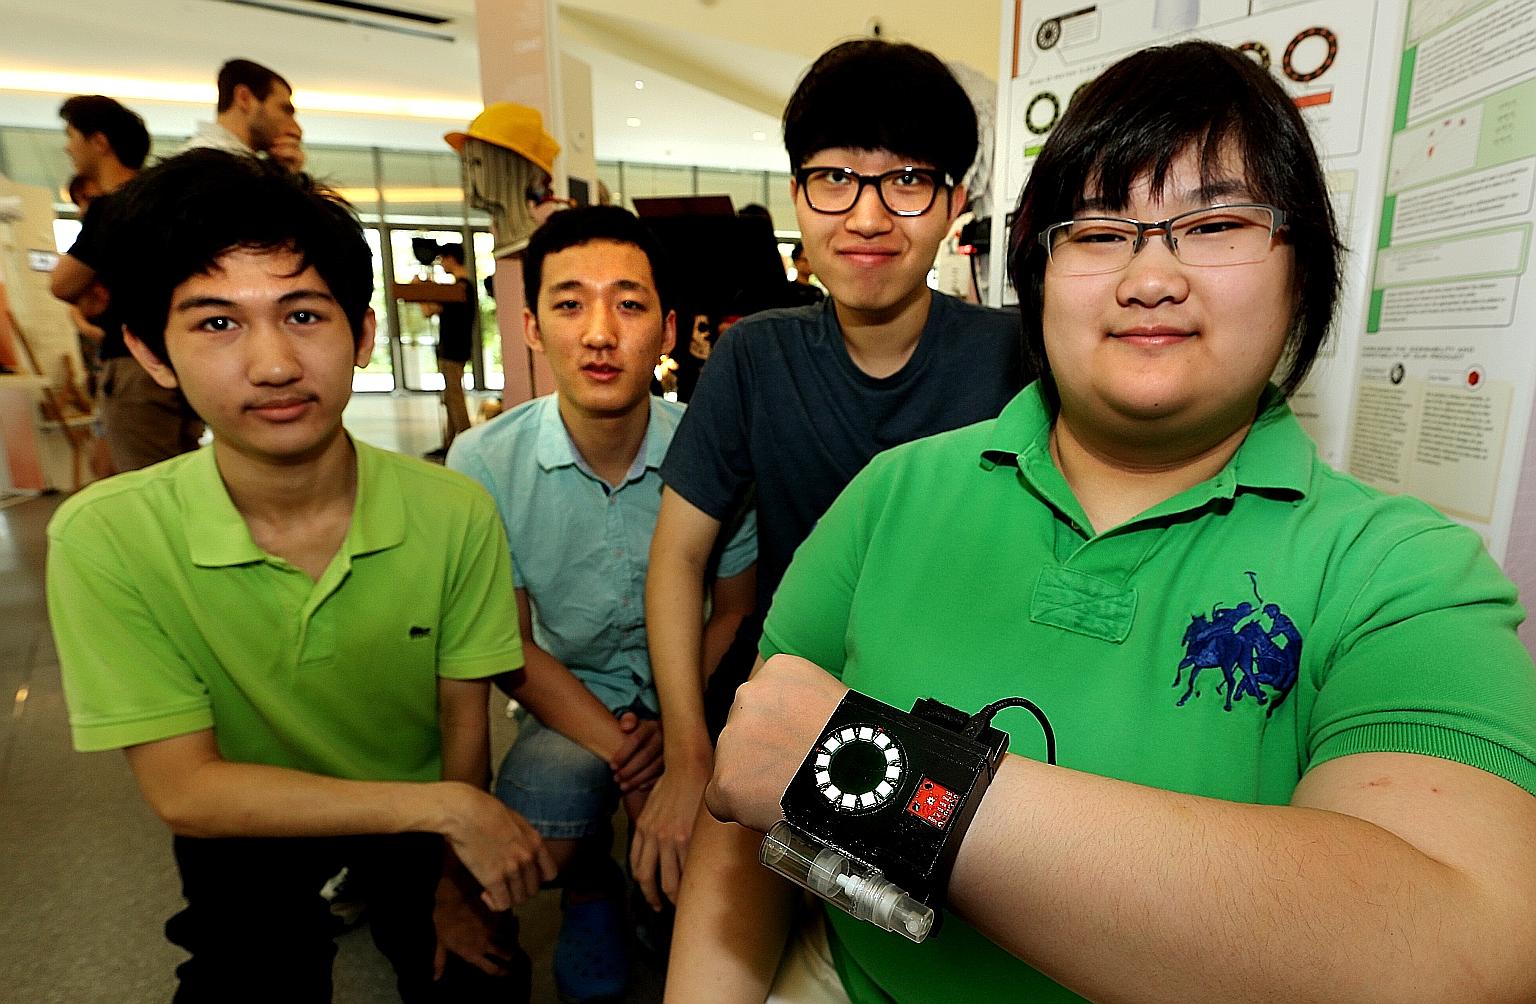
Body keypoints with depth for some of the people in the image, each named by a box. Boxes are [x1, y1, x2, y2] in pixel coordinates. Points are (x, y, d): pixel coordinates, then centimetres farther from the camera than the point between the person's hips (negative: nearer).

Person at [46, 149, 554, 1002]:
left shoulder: (455, 515, -23)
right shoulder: (103, 538, -24)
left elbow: (465, 723, -11)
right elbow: (182, 791, -21)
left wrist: (456, 881, -9)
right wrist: (445, 807, -27)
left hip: (423, 816, 1)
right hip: (247, 834, 0)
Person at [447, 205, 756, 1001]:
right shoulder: (485, 464, -14)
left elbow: (734, 612, -2)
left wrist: (675, 730, -16)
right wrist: (614, 747, -18)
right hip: (569, 699, 0)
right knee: (539, 816, -28)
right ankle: (590, 892, 13)